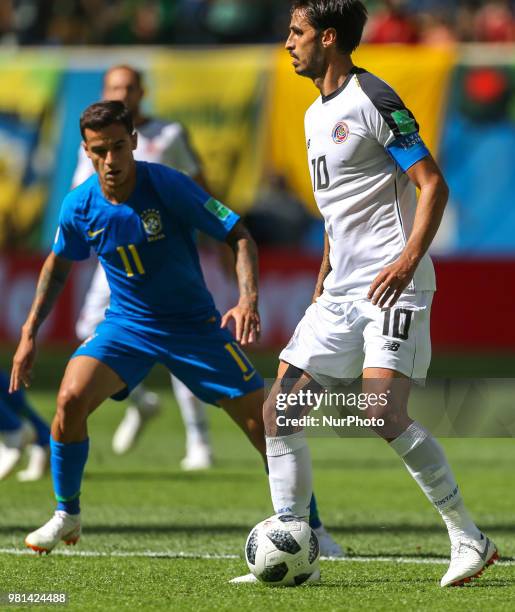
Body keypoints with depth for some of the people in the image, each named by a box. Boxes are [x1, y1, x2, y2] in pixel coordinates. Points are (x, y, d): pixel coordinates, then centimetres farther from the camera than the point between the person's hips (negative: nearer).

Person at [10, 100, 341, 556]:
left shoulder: (169, 186, -21)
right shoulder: (79, 206, -10)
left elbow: (239, 237, -16)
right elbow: (58, 264, 10)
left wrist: (248, 301, -32)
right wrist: (30, 333, 7)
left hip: (194, 326, -2)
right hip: (126, 325, 2)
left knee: (263, 422, -9)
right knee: (71, 399, -22)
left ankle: (313, 529, 9)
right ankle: (67, 515, 0)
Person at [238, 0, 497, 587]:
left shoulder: (373, 100, -10)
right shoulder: (316, 114, 18)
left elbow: (433, 184, -14)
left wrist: (409, 259, -26)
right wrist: (322, 285, 26)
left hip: (392, 282, -9)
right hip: (341, 290, 9)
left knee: (384, 413, -22)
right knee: (279, 408, 1)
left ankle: (469, 539, -9)